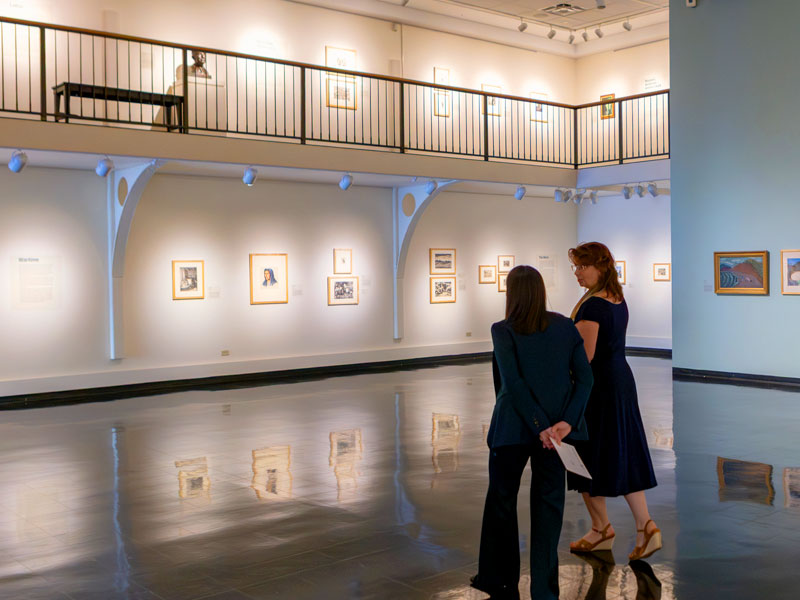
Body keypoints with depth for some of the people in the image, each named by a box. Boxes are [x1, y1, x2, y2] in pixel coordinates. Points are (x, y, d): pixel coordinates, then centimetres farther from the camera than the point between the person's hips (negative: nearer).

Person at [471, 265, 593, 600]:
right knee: (548, 504, 11)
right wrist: (568, 421, -11)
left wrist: (540, 426, -16)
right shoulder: (565, 327, 2)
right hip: (556, 428, 3)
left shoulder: (503, 331, -9)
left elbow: (512, 382, -18)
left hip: (512, 430, -3)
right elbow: (585, 377, -4)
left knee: (501, 501, 15)